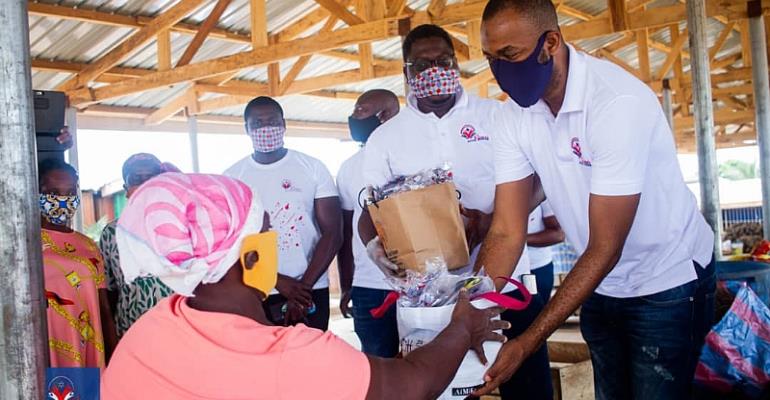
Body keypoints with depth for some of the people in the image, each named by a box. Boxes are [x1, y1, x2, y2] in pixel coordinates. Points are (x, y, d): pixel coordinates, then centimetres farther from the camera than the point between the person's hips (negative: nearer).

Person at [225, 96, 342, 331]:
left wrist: (304, 286, -9)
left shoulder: (313, 168, 2)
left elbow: (332, 233, -2)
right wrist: (279, 282, -10)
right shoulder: (232, 177, 3)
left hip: (311, 291, 0)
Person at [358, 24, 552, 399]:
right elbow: (370, 212, 3)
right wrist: (377, 249, -20)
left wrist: (492, 220, -21)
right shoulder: (384, 138, 4)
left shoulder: (495, 115, 2)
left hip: (507, 283, 0)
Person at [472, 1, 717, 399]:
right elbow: (506, 232, -10)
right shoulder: (515, 115, -11)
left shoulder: (619, 101, -29)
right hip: (600, 286, 6)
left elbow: (605, 249, -28)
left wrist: (526, 344, -30)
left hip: (668, 284, -5)